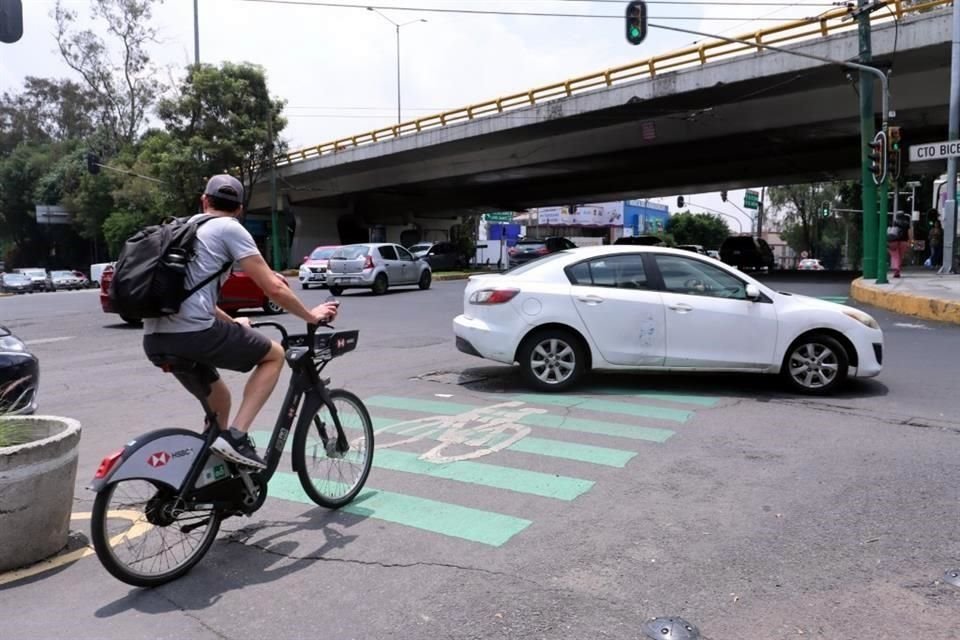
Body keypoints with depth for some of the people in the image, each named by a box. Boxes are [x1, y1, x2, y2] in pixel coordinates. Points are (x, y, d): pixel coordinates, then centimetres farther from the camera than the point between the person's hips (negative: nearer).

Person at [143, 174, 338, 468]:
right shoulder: (229, 228, 2)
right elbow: (273, 288, -4)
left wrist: (232, 323, 47)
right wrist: (311, 316, 11)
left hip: (155, 339, 8)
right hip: (193, 333, -8)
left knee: (219, 399, 28)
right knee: (275, 354, 12)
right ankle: (236, 436, -1)